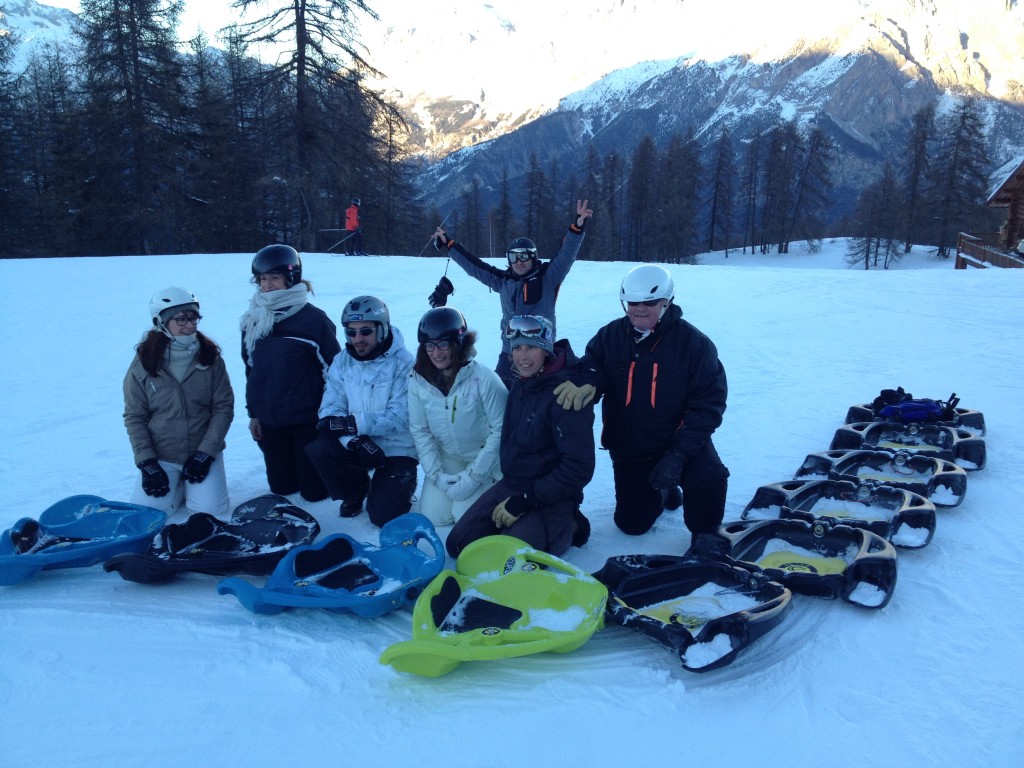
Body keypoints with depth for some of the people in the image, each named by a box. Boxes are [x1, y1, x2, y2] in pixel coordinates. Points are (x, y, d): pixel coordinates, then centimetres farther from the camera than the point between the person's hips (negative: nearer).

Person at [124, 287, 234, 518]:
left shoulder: (211, 358, -6)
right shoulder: (143, 363, -7)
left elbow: (224, 407, -4)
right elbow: (134, 417, -2)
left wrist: (206, 453, -11)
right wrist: (146, 462, -10)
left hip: (202, 453, 0)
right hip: (160, 456, 0)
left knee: (211, 510, -12)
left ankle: (191, 485, 21)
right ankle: (178, 486, 22)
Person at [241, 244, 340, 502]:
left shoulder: (314, 319, -12)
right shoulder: (252, 321, 4)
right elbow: (251, 370, 14)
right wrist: (253, 413, 13)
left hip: (308, 421, -5)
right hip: (269, 422, 5)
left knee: (314, 491, 4)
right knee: (281, 488, 14)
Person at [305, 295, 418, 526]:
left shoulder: (403, 362, -16)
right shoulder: (342, 362, -1)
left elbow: (400, 418, -22)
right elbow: (330, 409, -8)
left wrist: (352, 423, -28)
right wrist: (355, 440, -27)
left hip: (397, 448, -4)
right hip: (359, 445, 4)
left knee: (383, 516, -16)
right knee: (318, 450, -23)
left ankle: (403, 483, 20)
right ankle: (357, 489, 6)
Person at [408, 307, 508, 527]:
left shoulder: (484, 379, -26)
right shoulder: (418, 380, -13)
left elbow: (500, 430, -19)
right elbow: (420, 431, -4)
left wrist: (473, 476, -18)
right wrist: (437, 475, -11)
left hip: (484, 457, -4)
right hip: (447, 457, 4)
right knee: (434, 515, -2)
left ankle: (490, 485, 15)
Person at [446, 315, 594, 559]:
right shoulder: (521, 383, 3)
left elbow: (578, 468, -23)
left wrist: (525, 501, -20)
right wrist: (513, 495, 12)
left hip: (551, 499, -7)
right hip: (510, 485, 7)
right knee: (458, 544, -1)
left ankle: (564, 529, 2)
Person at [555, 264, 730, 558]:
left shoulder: (694, 343, -14)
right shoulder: (611, 335, -6)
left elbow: (708, 404, -16)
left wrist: (678, 453, -27)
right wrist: (587, 382, -36)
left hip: (680, 440, -3)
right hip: (628, 449, 3)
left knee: (709, 477, -33)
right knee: (631, 524, 8)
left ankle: (706, 534, 0)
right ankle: (664, 492, 42)